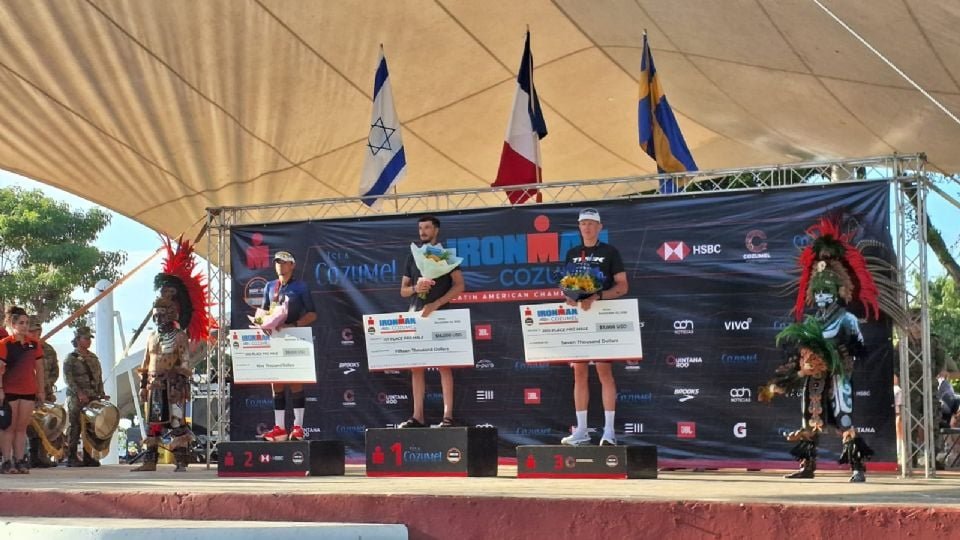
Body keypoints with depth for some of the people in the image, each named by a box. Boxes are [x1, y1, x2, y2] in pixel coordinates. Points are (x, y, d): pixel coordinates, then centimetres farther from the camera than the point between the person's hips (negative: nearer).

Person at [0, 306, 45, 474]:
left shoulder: (34, 344, 8)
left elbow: (39, 369, 12)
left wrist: (41, 390, 9)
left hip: (29, 391, 4)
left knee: (22, 428, 7)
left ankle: (20, 460, 10)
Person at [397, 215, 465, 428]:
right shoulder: (413, 257, 16)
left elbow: (459, 286, -4)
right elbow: (403, 291, 17)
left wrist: (435, 305, -14)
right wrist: (415, 288, -7)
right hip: (416, 315, 5)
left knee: (443, 365, -7)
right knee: (416, 367, 1)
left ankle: (448, 416, -9)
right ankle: (418, 416, 2)